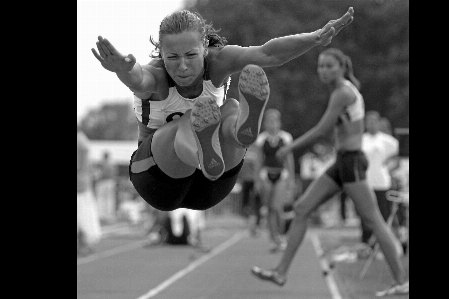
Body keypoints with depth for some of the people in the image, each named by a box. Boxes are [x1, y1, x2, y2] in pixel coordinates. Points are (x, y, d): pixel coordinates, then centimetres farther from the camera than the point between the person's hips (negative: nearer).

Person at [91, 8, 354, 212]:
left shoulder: (216, 62, -14)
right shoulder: (155, 77, -21)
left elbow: (269, 54, -31)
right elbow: (137, 79, -48)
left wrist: (317, 38, -49)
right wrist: (123, 70, -74)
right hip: (159, 184, -3)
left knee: (232, 110, -26)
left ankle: (245, 125, -62)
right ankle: (203, 150, -70)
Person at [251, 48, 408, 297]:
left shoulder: (342, 93, -14)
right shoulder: (348, 90, 15)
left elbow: (321, 130, -16)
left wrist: (290, 147, -6)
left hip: (351, 162, -10)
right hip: (342, 163, 10)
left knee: (373, 221, -7)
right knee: (301, 208, 4)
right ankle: (281, 272, 4)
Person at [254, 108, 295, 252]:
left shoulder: (285, 137, 0)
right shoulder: (261, 139, 3)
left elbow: (290, 159, 6)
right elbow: (260, 160, 10)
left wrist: (291, 179, 4)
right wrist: (258, 180, 7)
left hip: (282, 175, -2)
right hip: (267, 174, 2)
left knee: (277, 208, -14)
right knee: (270, 210, -1)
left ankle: (281, 236, 7)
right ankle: (276, 241, 4)